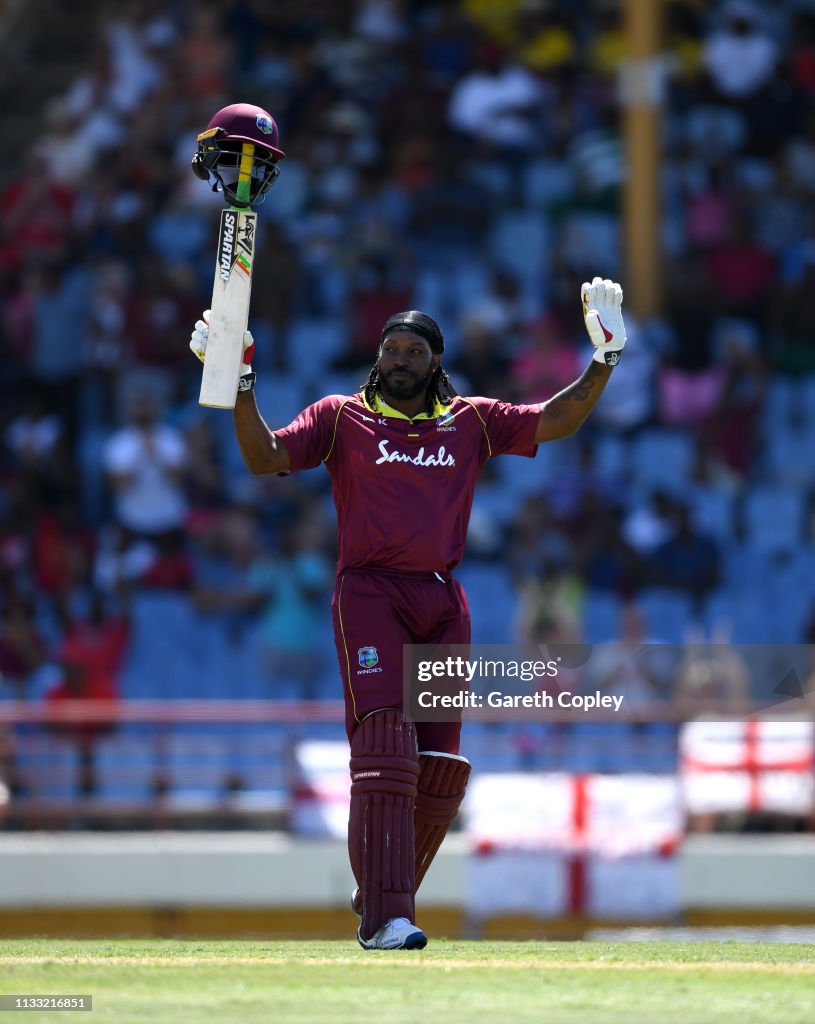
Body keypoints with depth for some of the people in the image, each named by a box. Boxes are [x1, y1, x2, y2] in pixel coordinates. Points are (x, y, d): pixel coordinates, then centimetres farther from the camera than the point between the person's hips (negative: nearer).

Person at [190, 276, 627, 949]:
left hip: (443, 602, 4)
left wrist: (605, 360, 1)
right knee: (385, 747, -17)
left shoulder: (472, 423, 15)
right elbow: (265, 458, -3)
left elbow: (556, 422, 12)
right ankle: (385, 918, -22)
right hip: (370, 592, -4)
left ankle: (381, 897, 22)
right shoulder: (341, 418, 8)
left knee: (440, 766, 3)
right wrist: (241, 384, -14)